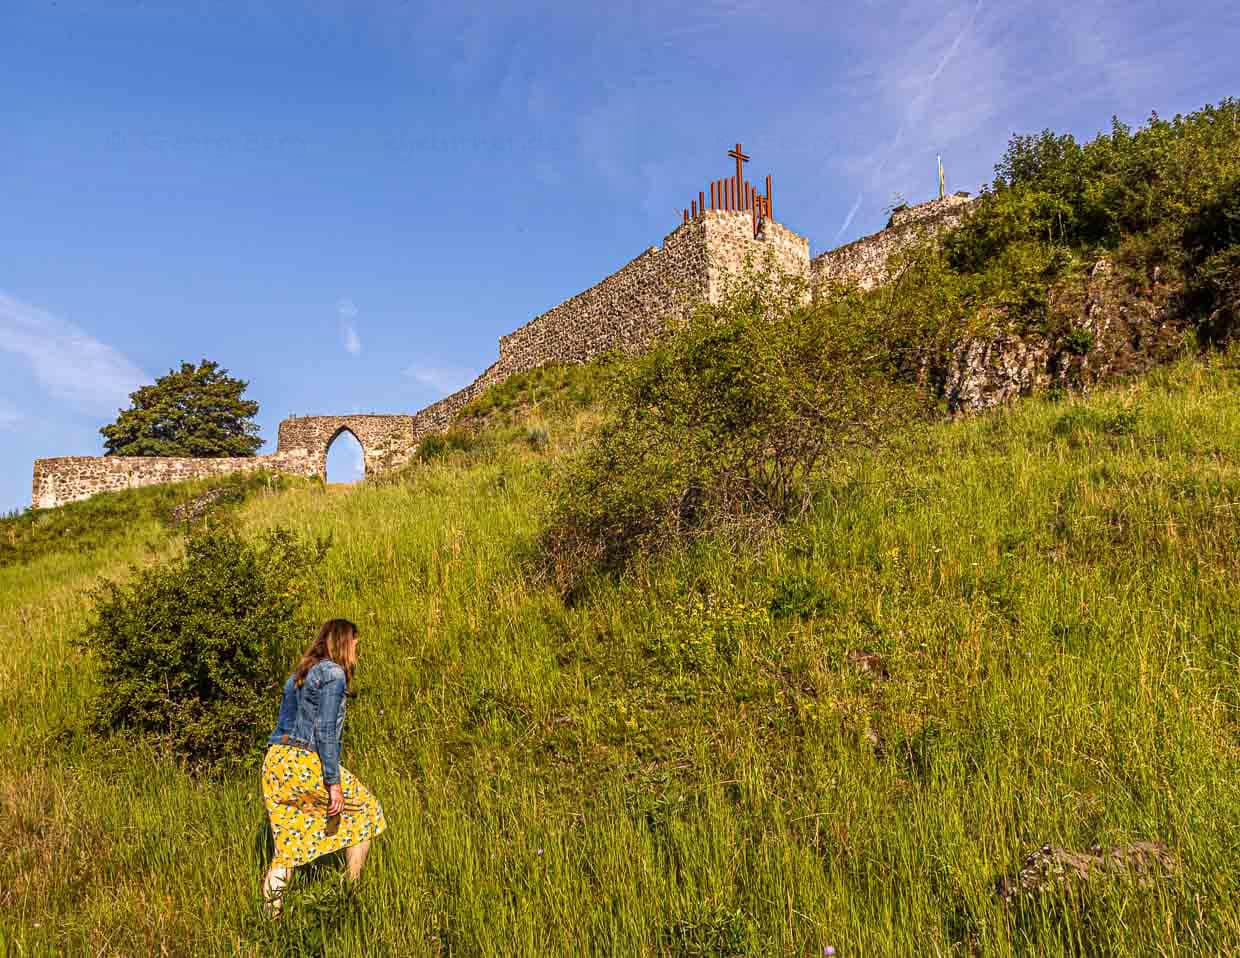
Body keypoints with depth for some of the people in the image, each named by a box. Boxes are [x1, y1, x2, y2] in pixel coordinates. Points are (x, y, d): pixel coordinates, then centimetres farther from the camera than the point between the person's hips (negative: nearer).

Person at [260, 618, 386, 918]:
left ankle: (270, 912, 7)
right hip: (307, 762, -8)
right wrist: (334, 783, -15)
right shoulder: (333, 673, -8)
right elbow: (325, 730, -16)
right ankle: (353, 888, 11)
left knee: (288, 840, 13)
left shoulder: (299, 674, 19)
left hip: (275, 761, 8)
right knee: (365, 809, 11)